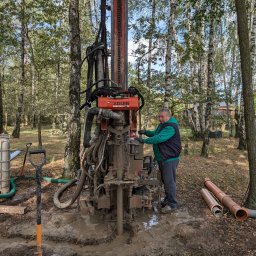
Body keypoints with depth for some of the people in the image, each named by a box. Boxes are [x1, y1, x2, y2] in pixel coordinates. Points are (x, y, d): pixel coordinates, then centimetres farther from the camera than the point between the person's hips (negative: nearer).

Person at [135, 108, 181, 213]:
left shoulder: (170, 127, -22)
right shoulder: (162, 125, 13)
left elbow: (159, 138, -32)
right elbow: (155, 133, 21)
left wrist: (144, 140, -30)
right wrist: (146, 132, 2)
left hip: (170, 159, -10)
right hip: (162, 158, 10)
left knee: (169, 181, -3)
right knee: (165, 180, 19)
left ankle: (172, 204, 10)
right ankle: (168, 199, 35)